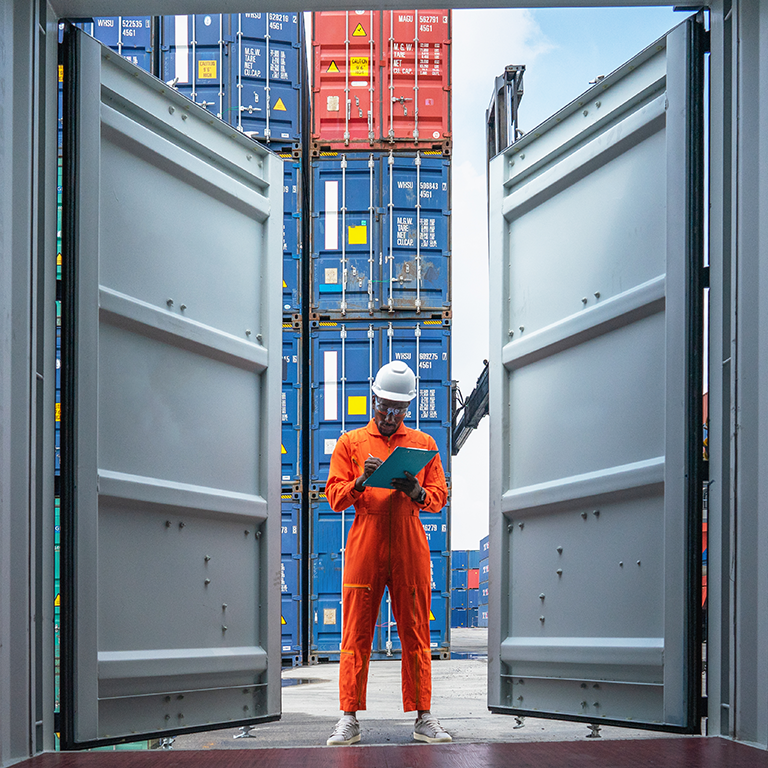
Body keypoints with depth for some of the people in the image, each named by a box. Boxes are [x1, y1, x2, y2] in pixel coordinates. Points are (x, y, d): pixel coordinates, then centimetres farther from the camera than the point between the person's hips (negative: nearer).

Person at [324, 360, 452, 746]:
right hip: (364, 547, -1)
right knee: (356, 635, -2)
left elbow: (440, 496, 10)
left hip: (410, 549, 1)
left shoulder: (424, 444, 14)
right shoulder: (350, 442, 12)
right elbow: (335, 496, 6)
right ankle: (349, 719, 1)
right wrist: (361, 480, -13)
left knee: (415, 635, 2)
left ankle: (423, 717, 6)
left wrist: (416, 492, -11)